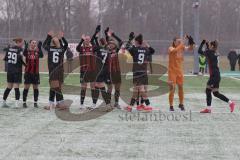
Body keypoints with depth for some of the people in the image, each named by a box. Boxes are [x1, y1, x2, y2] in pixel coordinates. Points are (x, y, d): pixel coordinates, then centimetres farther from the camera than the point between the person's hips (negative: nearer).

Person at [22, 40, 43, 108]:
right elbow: (24, 54, -24)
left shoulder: (37, 51, 3)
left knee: (36, 88, 5)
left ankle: (35, 102, 12)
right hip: (28, 72, -2)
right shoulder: (27, 51, -1)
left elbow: (41, 56, -18)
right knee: (26, 87, 0)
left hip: (36, 73, 2)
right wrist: (26, 47, -41)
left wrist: (39, 48, -31)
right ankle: (24, 102, 6)